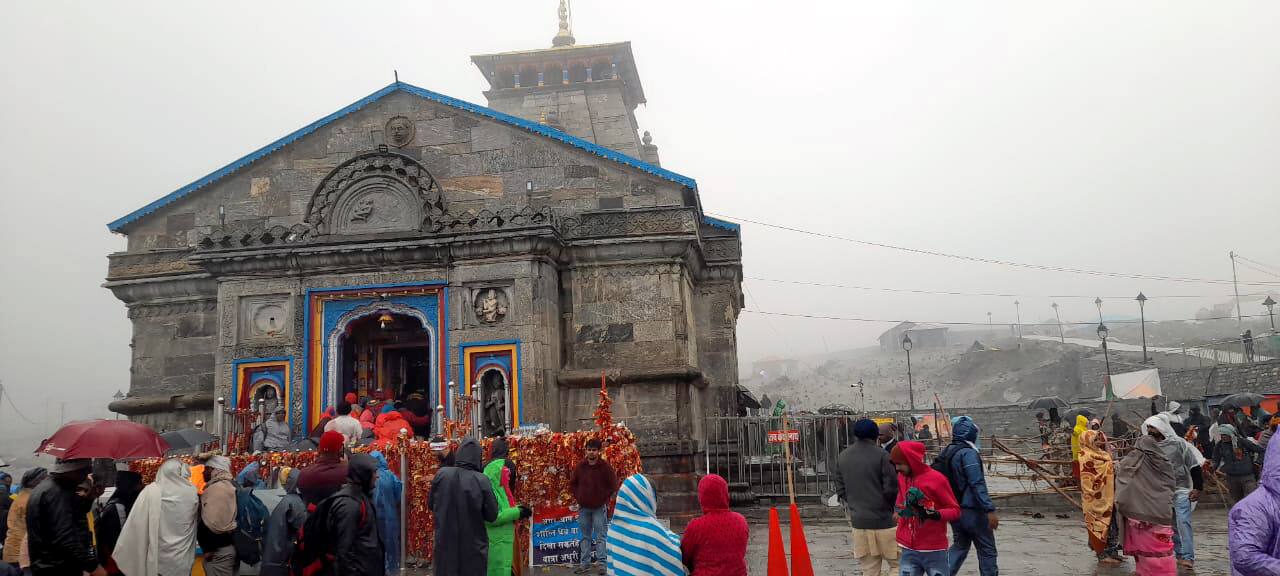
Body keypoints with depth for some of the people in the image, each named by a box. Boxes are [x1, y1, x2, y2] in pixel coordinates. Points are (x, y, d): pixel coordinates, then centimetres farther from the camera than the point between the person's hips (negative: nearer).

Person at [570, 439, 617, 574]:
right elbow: (572, 484, 13)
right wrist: (578, 497, 4)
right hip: (583, 507, 4)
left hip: (599, 507, -4)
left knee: (600, 536, -4)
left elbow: (613, 486, -3)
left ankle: (601, 563, 0)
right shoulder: (580, 466, 3)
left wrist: (604, 499, -5)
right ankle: (584, 563, 15)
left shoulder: (605, 467, -7)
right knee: (585, 536, 10)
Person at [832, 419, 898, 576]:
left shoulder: (842, 457, 6)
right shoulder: (881, 455, -10)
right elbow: (891, 489, -11)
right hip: (883, 520, -5)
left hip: (858, 522, 5)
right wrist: (891, 508, 7)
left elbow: (840, 490, 8)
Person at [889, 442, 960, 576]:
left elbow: (955, 510, -8)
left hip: (934, 551, -4)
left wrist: (936, 514, -25)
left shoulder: (937, 479, -11)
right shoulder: (901, 478, 5)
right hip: (908, 551, 4)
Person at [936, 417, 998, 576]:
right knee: (987, 550, 5)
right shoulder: (969, 453, -18)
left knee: (960, 545, 18)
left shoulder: (946, 453, 8)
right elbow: (978, 485, -23)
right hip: (971, 510, -8)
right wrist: (990, 510, -23)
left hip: (954, 509, 8)